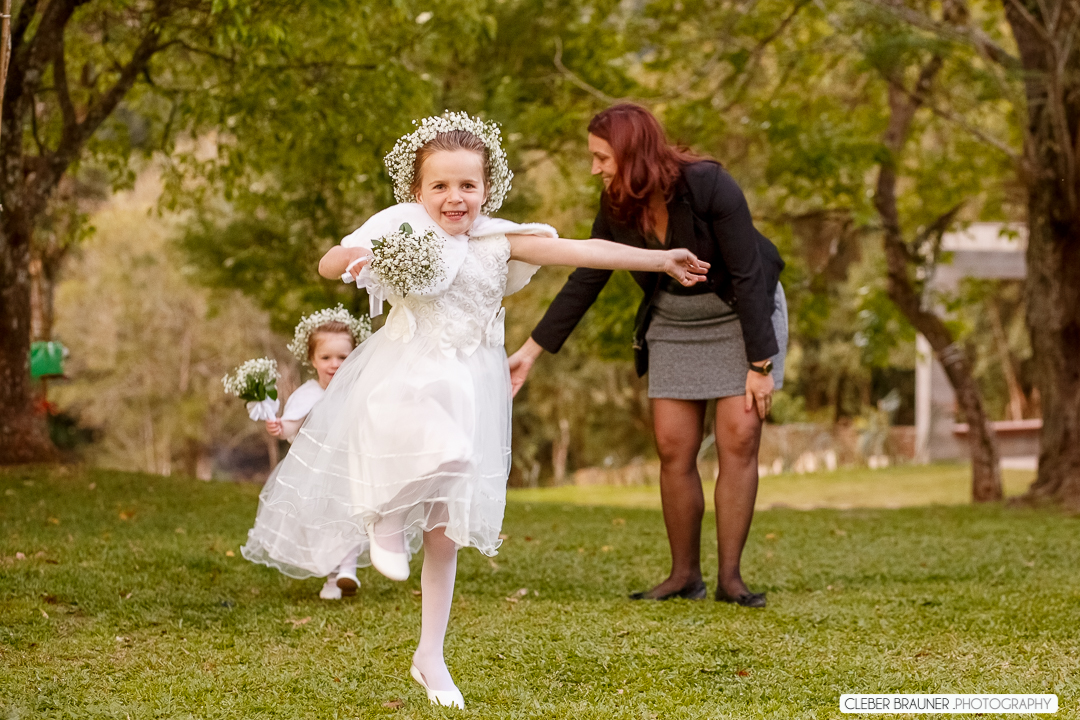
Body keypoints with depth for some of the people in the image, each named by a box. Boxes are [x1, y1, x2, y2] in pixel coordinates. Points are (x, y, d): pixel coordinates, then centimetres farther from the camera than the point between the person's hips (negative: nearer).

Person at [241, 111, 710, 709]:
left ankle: (430, 657, 19)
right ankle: (386, 516, -6)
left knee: (445, 529, 8)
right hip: (405, 378, -4)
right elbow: (327, 265, -7)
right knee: (446, 452, -38)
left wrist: (660, 259, 4)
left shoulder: (497, 240, 3)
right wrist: (356, 258, -30)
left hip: (468, 389, 4)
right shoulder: (400, 225, -5)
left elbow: (580, 250, 3)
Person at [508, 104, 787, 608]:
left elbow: (747, 276, -24)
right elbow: (584, 282, -3)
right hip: (674, 324, 5)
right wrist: (531, 350, -4)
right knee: (674, 448, -3)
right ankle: (684, 575, 5)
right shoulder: (617, 207, -11)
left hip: (742, 315, -5)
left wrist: (759, 364, -24)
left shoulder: (709, 187, -27)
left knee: (739, 440, -12)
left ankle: (729, 576, -9)